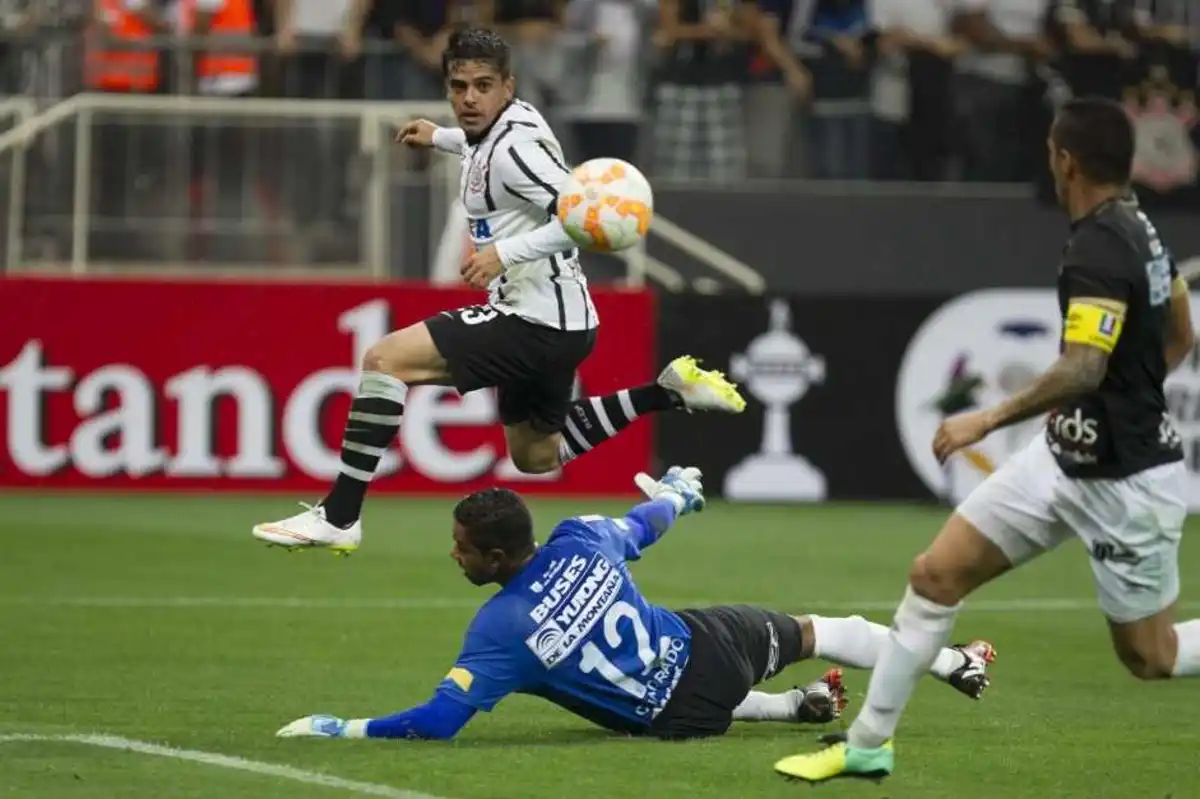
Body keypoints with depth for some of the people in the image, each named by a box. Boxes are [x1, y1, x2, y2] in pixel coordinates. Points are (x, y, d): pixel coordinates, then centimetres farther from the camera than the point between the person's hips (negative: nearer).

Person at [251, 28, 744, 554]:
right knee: (535, 457, 28)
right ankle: (669, 391, 25)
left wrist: (506, 251, -33)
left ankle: (338, 516, -15)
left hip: (538, 323, -11)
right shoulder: (508, 125, 7)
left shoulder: (513, 148, -20)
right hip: (549, 321, 11)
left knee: (385, 360, -16)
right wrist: (441, 138, 41)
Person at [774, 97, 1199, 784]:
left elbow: (1082, 369, -34)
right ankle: (869, 743, 13)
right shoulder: (1139, 227, 4)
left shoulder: (1098, 249, -24)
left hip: (1126, 482, -9)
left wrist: (989, 420, -29)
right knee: (936, 574, 5)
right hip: (1067, 457, 9)